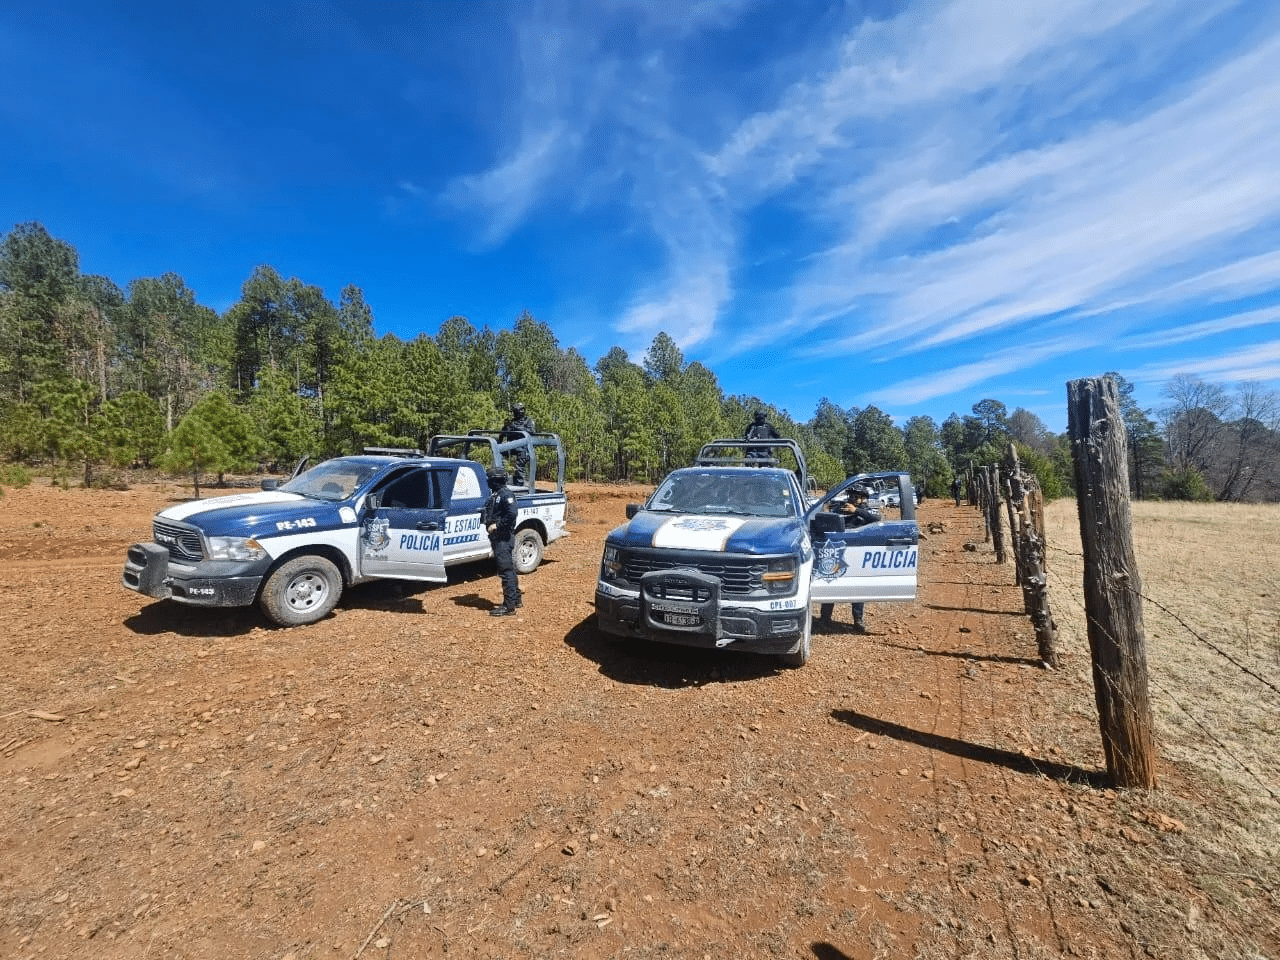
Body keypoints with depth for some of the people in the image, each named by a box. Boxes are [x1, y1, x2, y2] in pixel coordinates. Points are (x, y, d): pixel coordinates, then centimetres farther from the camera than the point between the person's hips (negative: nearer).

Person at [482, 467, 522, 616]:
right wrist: (489, 523, 3)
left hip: (503, 538, -10)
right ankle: (516, 599, 28)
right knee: (508, 569, 17)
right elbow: (489, 513, 21)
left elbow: (512, 513, -25)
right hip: (498, 538, 10)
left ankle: (509, 606, -4)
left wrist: (497, 525, -20)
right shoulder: (495, 494, 16)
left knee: (506, 570, -8)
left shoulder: (506, 494, -14)